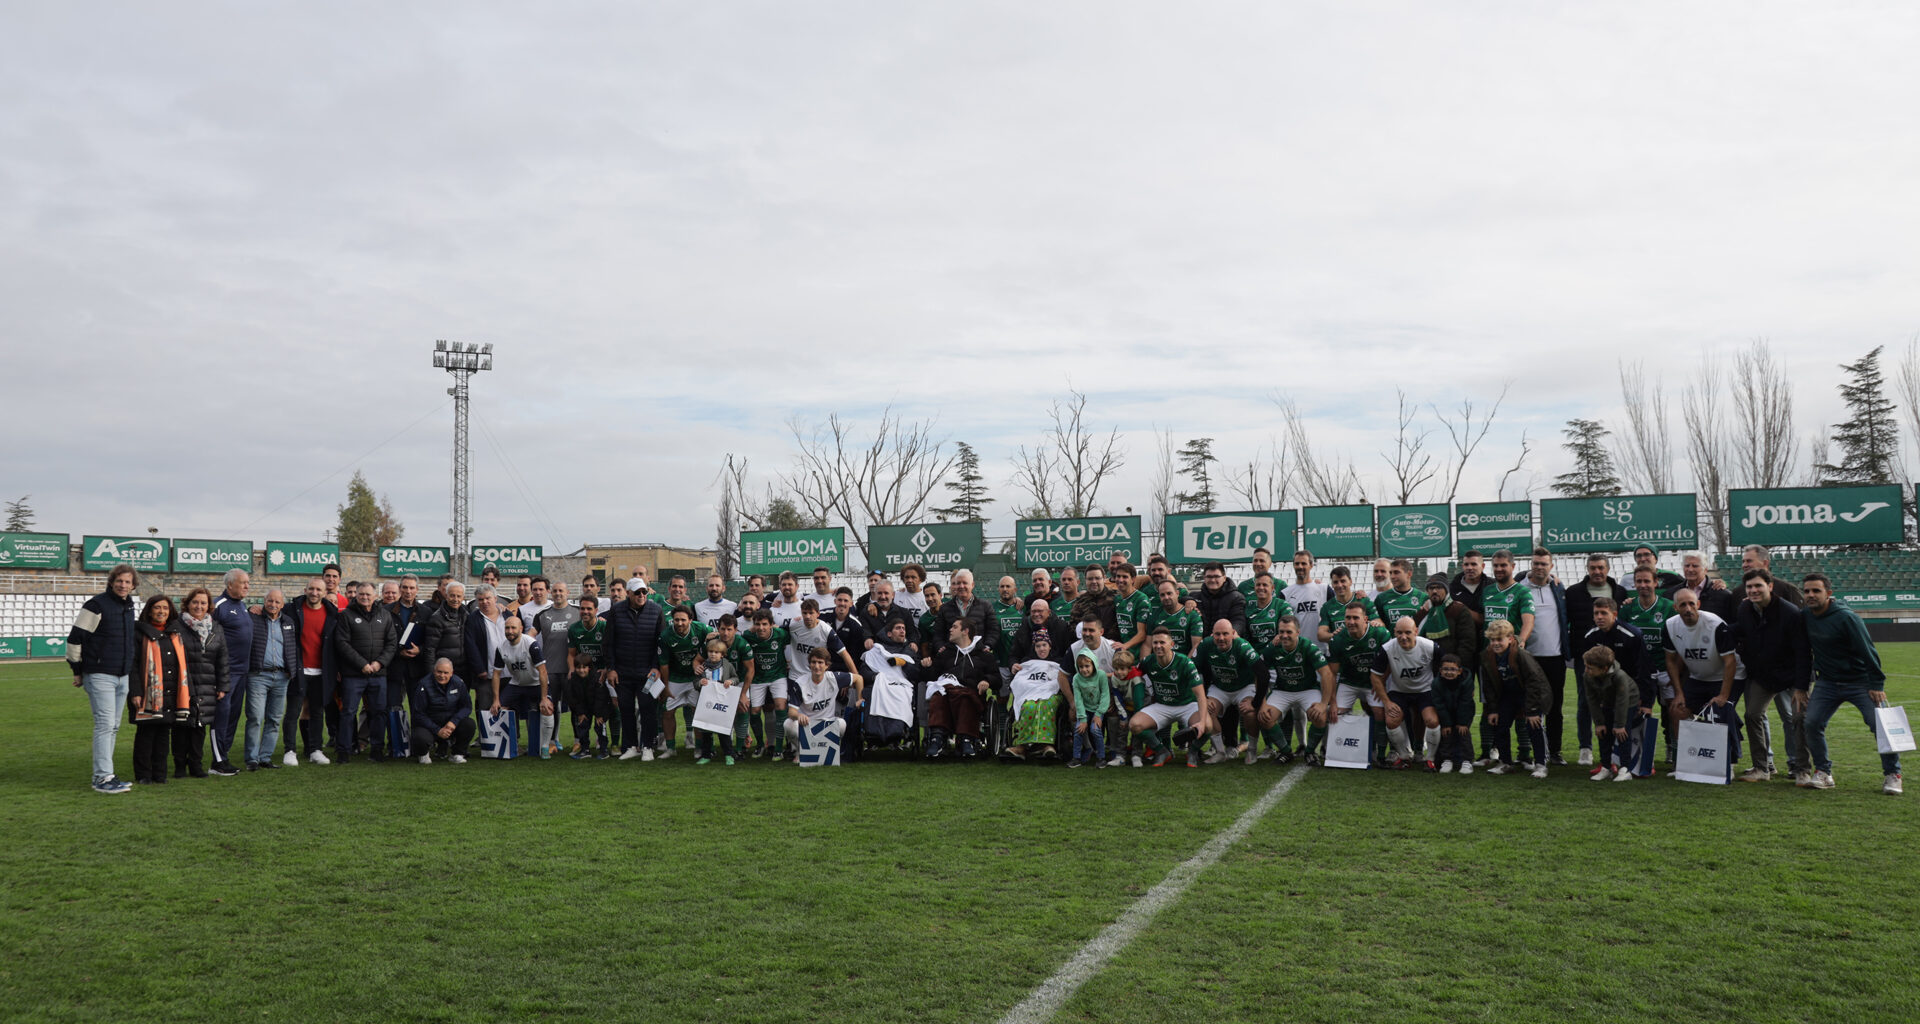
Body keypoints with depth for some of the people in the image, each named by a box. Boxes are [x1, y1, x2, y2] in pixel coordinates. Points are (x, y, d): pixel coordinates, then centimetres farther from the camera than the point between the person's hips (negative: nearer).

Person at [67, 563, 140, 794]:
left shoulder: (128, 608, 13)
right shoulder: (96, 605, -10)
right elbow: (75, 638, -10)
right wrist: (77, 669, -7)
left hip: (122, 677, 8)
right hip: (100, 676, -8)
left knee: (113, 727, 11)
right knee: (105, 724, -11)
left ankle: (104, 774, 17)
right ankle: (102, 777, -9)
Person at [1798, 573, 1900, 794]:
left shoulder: (1846, 617, -17)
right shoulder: (1805, 618, 1)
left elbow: (1867, 651, -16)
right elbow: (1804, 653, 10)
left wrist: (1877, 685, -19)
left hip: (1860, 682, -4)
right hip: (1827, 683, 4)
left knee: (1881, 724, -12)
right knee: (1811, 723, -10)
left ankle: (1892, 775, 4)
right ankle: (1823, 773, 3)